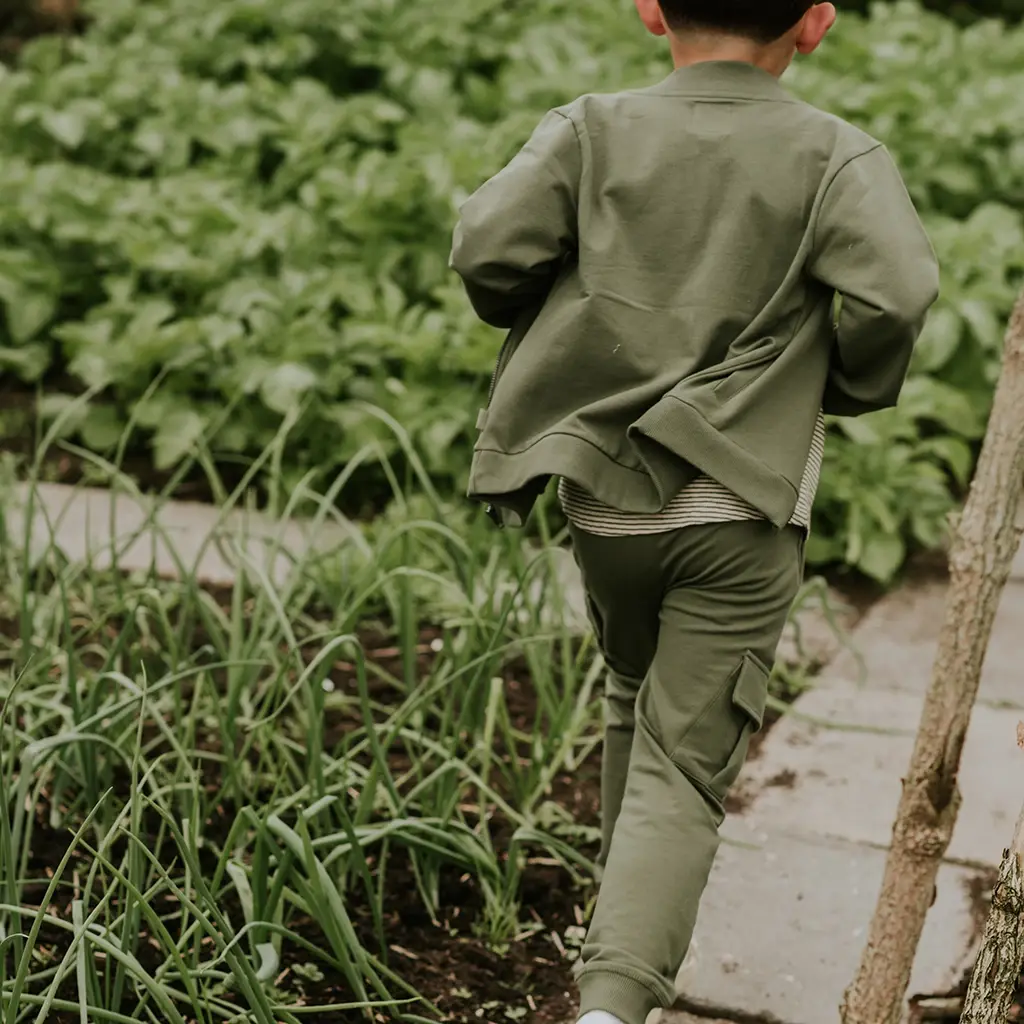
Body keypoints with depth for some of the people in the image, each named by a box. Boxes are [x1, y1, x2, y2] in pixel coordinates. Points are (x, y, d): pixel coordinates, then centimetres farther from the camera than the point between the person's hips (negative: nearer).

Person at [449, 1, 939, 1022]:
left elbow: (486, 247, -9)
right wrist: (850, 388, 2)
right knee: (685, 766, 0)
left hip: (604, 497, 3)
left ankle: (622, 925, 43)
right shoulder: (836, 155, -3)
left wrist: (555, 343, 10)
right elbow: (895, 293, -18)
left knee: (636, 701, 27)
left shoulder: (591, 131, 1)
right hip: (740, 511, -3)